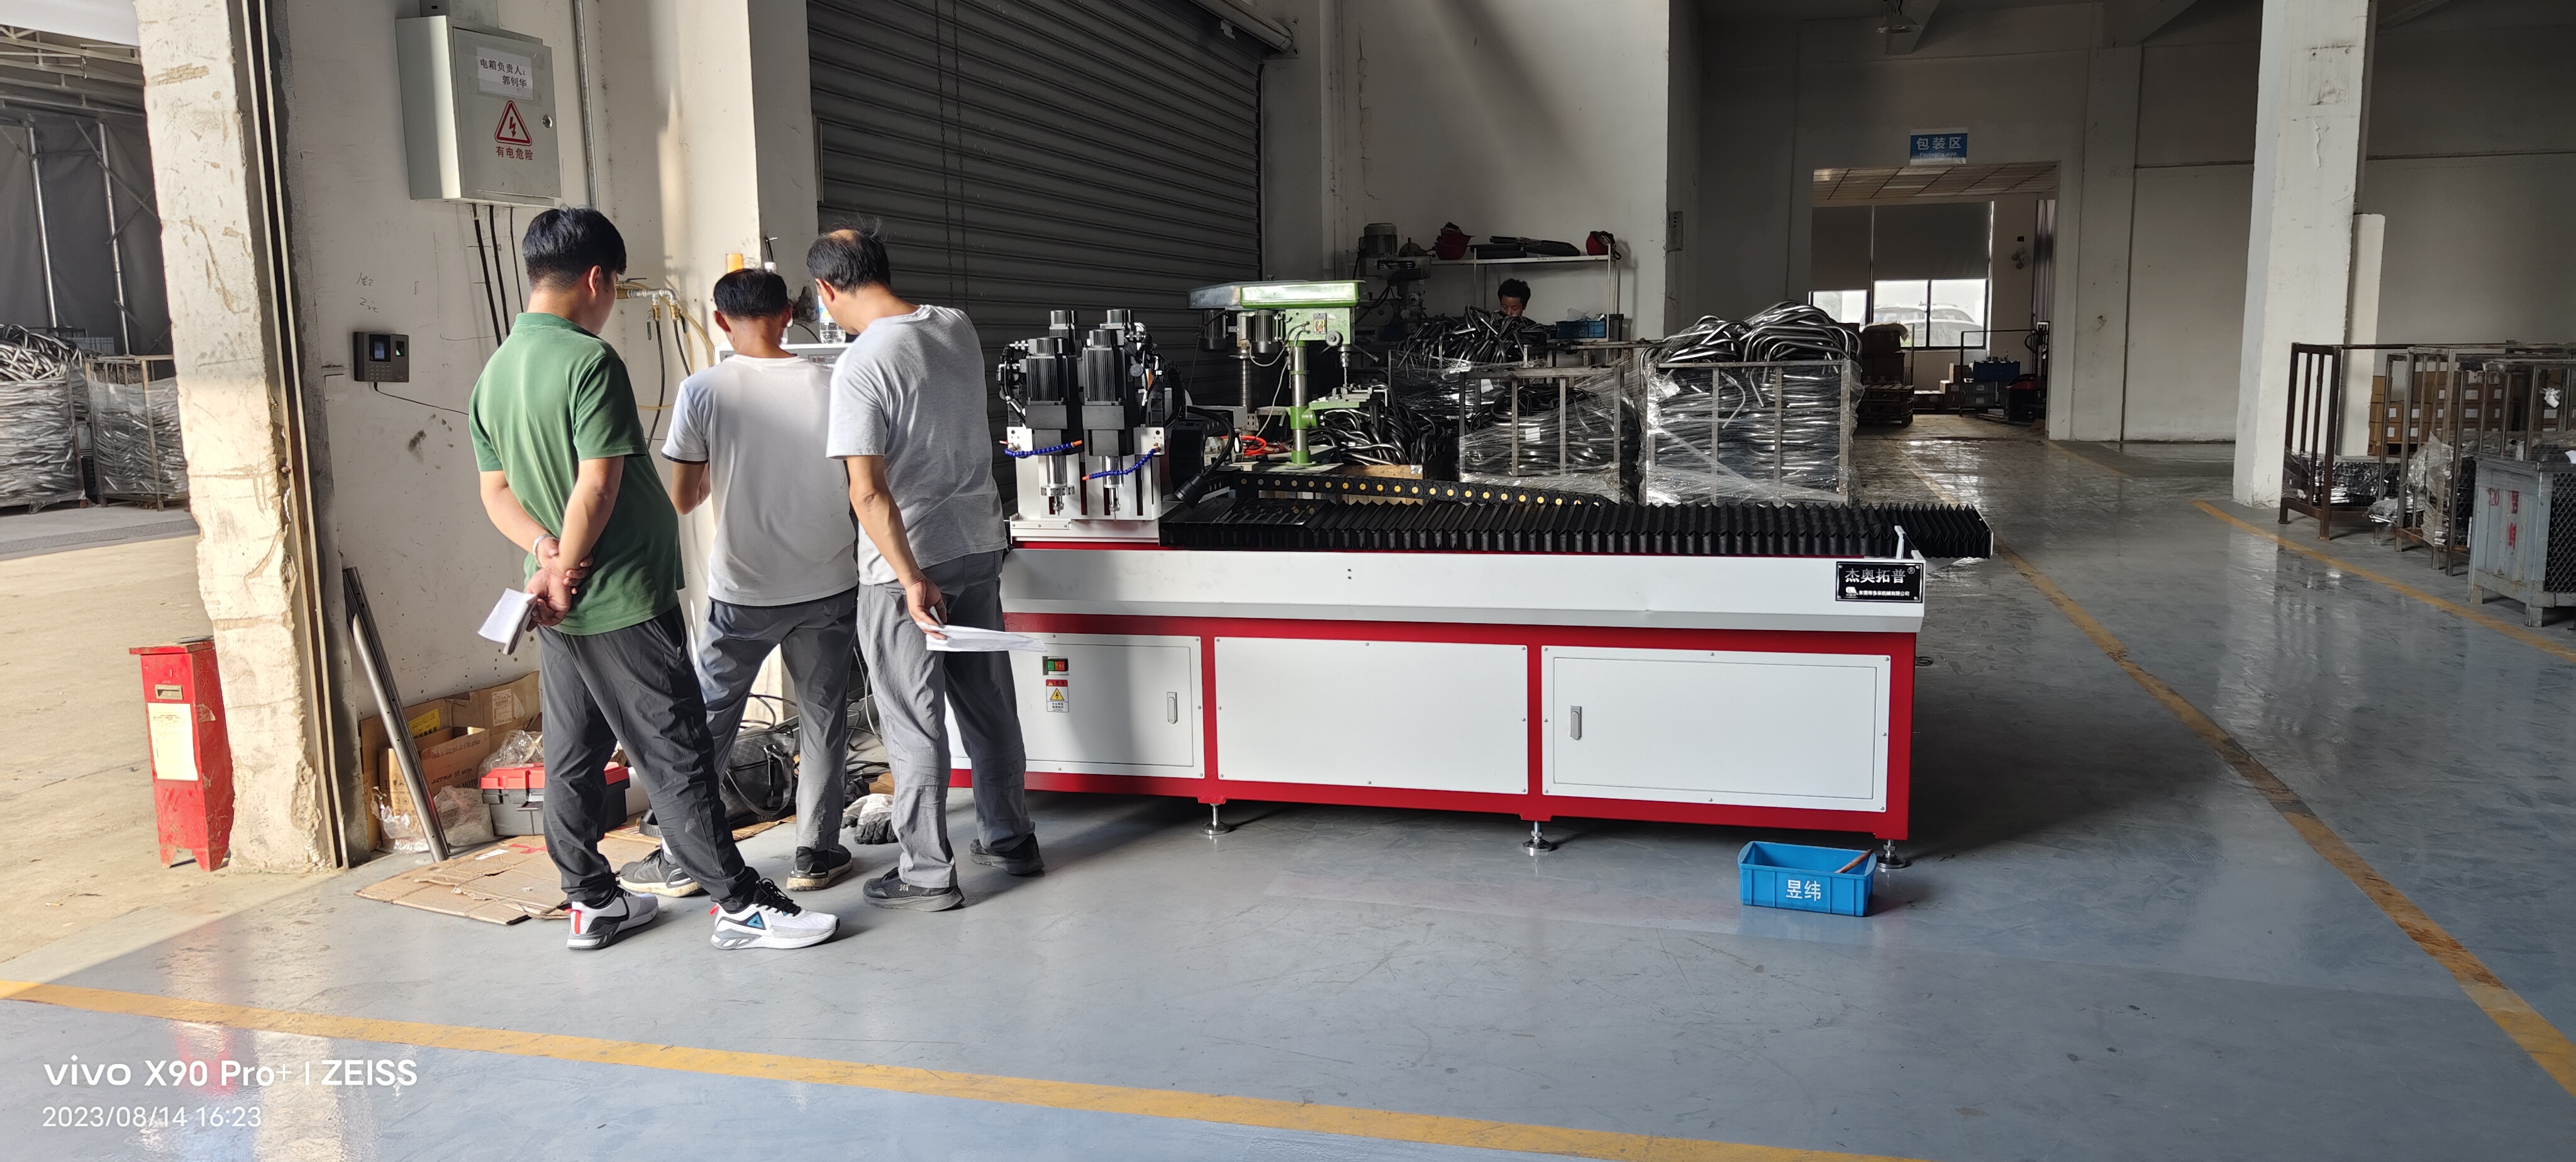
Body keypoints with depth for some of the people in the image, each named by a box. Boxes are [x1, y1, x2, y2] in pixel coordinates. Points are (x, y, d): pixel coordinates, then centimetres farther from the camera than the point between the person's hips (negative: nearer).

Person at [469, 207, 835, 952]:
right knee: (675, 755, -3)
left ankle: (591, 901, 24)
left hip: (562, 611, 9)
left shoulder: (493, 373, 11)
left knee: (573, 757, 14)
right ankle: (740, 904, 3)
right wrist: (566, 569, -9)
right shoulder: (590, 361, -16)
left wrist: (544, 550, -4)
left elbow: (497, 491, 11)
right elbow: (598, 483, -21)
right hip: (624, 598, -9)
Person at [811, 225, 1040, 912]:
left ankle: (926, 874, 13)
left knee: (914, 723, 4)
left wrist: (912, 581, -20)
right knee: (989, 703, 17)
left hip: (905, 562, -7)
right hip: (980, 545, 7)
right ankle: (1010, 840, 29)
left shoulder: (860, 366, -18)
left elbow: (869, 491, -23)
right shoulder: (957, 328, 3)